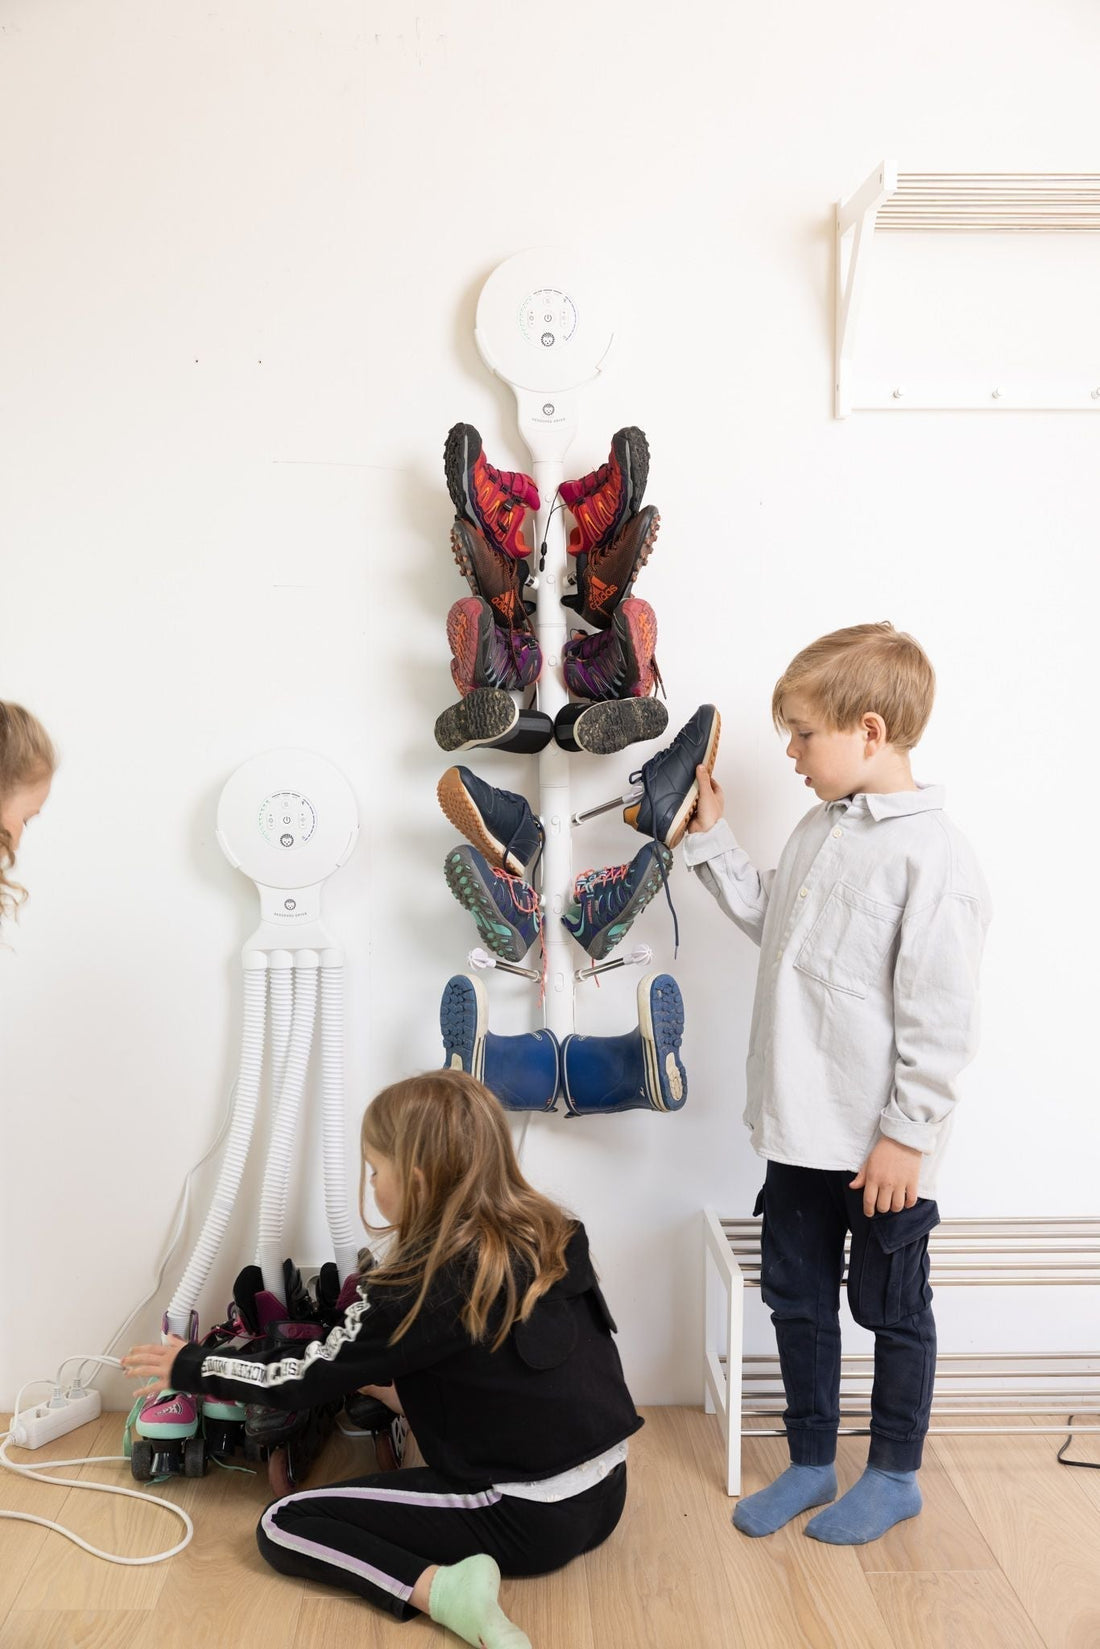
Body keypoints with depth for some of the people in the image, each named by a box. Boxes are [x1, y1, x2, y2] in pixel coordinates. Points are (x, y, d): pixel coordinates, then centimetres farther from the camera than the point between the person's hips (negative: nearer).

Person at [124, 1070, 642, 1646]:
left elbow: (299, 1381, -5)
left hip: (531, 1518, -8)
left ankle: (440, 1588, -15)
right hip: (606, 1492, 9)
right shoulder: (554, 1234, 0)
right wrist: (400, 1389, 23)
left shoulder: (419, 1285, -18)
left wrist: (190, 1367, 10)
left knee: (283, 1527, -1)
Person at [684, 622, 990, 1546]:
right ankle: (810, 1461, 38)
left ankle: (895, 1474, 35)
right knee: (797, 1300, 18)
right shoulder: (822, 828, 6)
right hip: (800, 1131, 8)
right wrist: (711, 837, 14)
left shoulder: (932, 857, -20)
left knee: (892, 1310, 14)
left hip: (880, 1149, -7)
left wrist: (908, 1134, -17)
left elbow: (941, 1018, -19)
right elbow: (772, 921, 20)